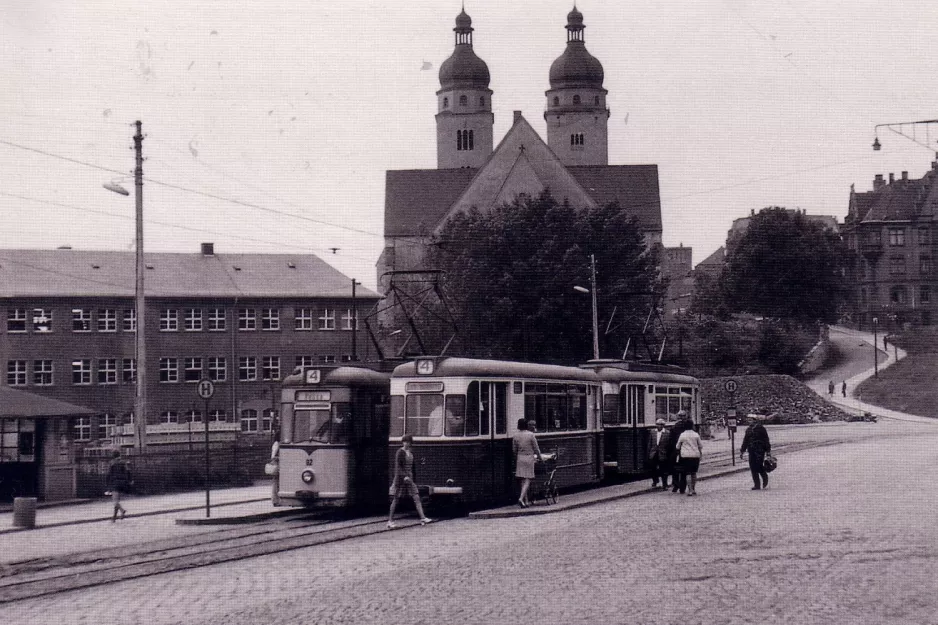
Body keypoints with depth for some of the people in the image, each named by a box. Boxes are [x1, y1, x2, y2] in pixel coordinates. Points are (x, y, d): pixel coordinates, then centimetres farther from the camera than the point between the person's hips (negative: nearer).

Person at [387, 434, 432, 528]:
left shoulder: (411, 453, 13)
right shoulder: (400, 452, -9)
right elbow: (397, 466, -18)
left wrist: (413, 479, 21)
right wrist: (405, 476, -30)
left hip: (409, 478, 7)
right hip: (400, 477, -7)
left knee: (417, 498, -4)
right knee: (396, 499, 0)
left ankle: (423, 518, -10)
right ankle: (390, 521, 8)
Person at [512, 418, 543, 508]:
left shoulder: (515, 435, 1)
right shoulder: (531, 435, -9)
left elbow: (514, 449, 8)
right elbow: (536, 448, -3)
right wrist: (539, 457, 12)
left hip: (520, 458, 4)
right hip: (529, 458, -4)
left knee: (523, 480, 9)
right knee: (527, 480, -3)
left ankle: (526, 501, 12)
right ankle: (521, 498, -19)